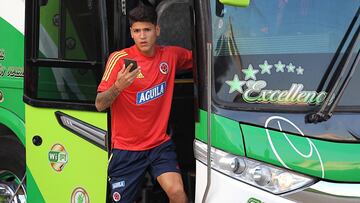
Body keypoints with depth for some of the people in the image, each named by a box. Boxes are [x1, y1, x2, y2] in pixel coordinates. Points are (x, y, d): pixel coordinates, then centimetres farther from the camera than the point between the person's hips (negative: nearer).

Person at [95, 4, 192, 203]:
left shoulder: (171, 55, 2)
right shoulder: (120, 59, -11)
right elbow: (99, 105, -14)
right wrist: (118, 86, -32)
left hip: (160, 144, 2)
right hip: (126, 149, -2)